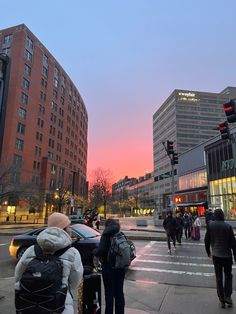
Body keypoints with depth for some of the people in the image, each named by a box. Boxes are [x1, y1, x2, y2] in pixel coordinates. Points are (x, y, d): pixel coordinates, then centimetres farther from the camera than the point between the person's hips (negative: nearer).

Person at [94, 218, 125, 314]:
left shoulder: (106, 235, -15)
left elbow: (101, 250, -21)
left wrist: (95, 251, -2)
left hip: (109, 267, -5)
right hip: (121, 267, 6)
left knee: (109, 293, 7)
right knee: (119, 292, 17)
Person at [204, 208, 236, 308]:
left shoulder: (210, 226, -6)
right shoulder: (228, 226, -13)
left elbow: (207, 240, 0)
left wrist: (208, 252, 15)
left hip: (216, 255, 1)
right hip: (227, 255, -1)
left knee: (219, 278, 12)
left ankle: (222, 300, 16)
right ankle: (227, 296, 9)